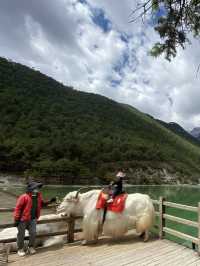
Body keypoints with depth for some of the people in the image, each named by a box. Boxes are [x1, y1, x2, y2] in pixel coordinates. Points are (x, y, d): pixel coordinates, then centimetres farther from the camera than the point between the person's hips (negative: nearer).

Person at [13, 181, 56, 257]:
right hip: (23, 219, -5)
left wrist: (50, 201, 2)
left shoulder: (38, 196, -1)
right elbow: (18, 208, -17)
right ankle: (20, 249, 31)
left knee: (33, 233, 7)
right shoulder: (24, 197, -22)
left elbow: (41, 204, 14)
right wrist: (16, 219, -15)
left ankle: (31, 247, 30)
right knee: (21, 234, 10)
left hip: (33, 219, 5)